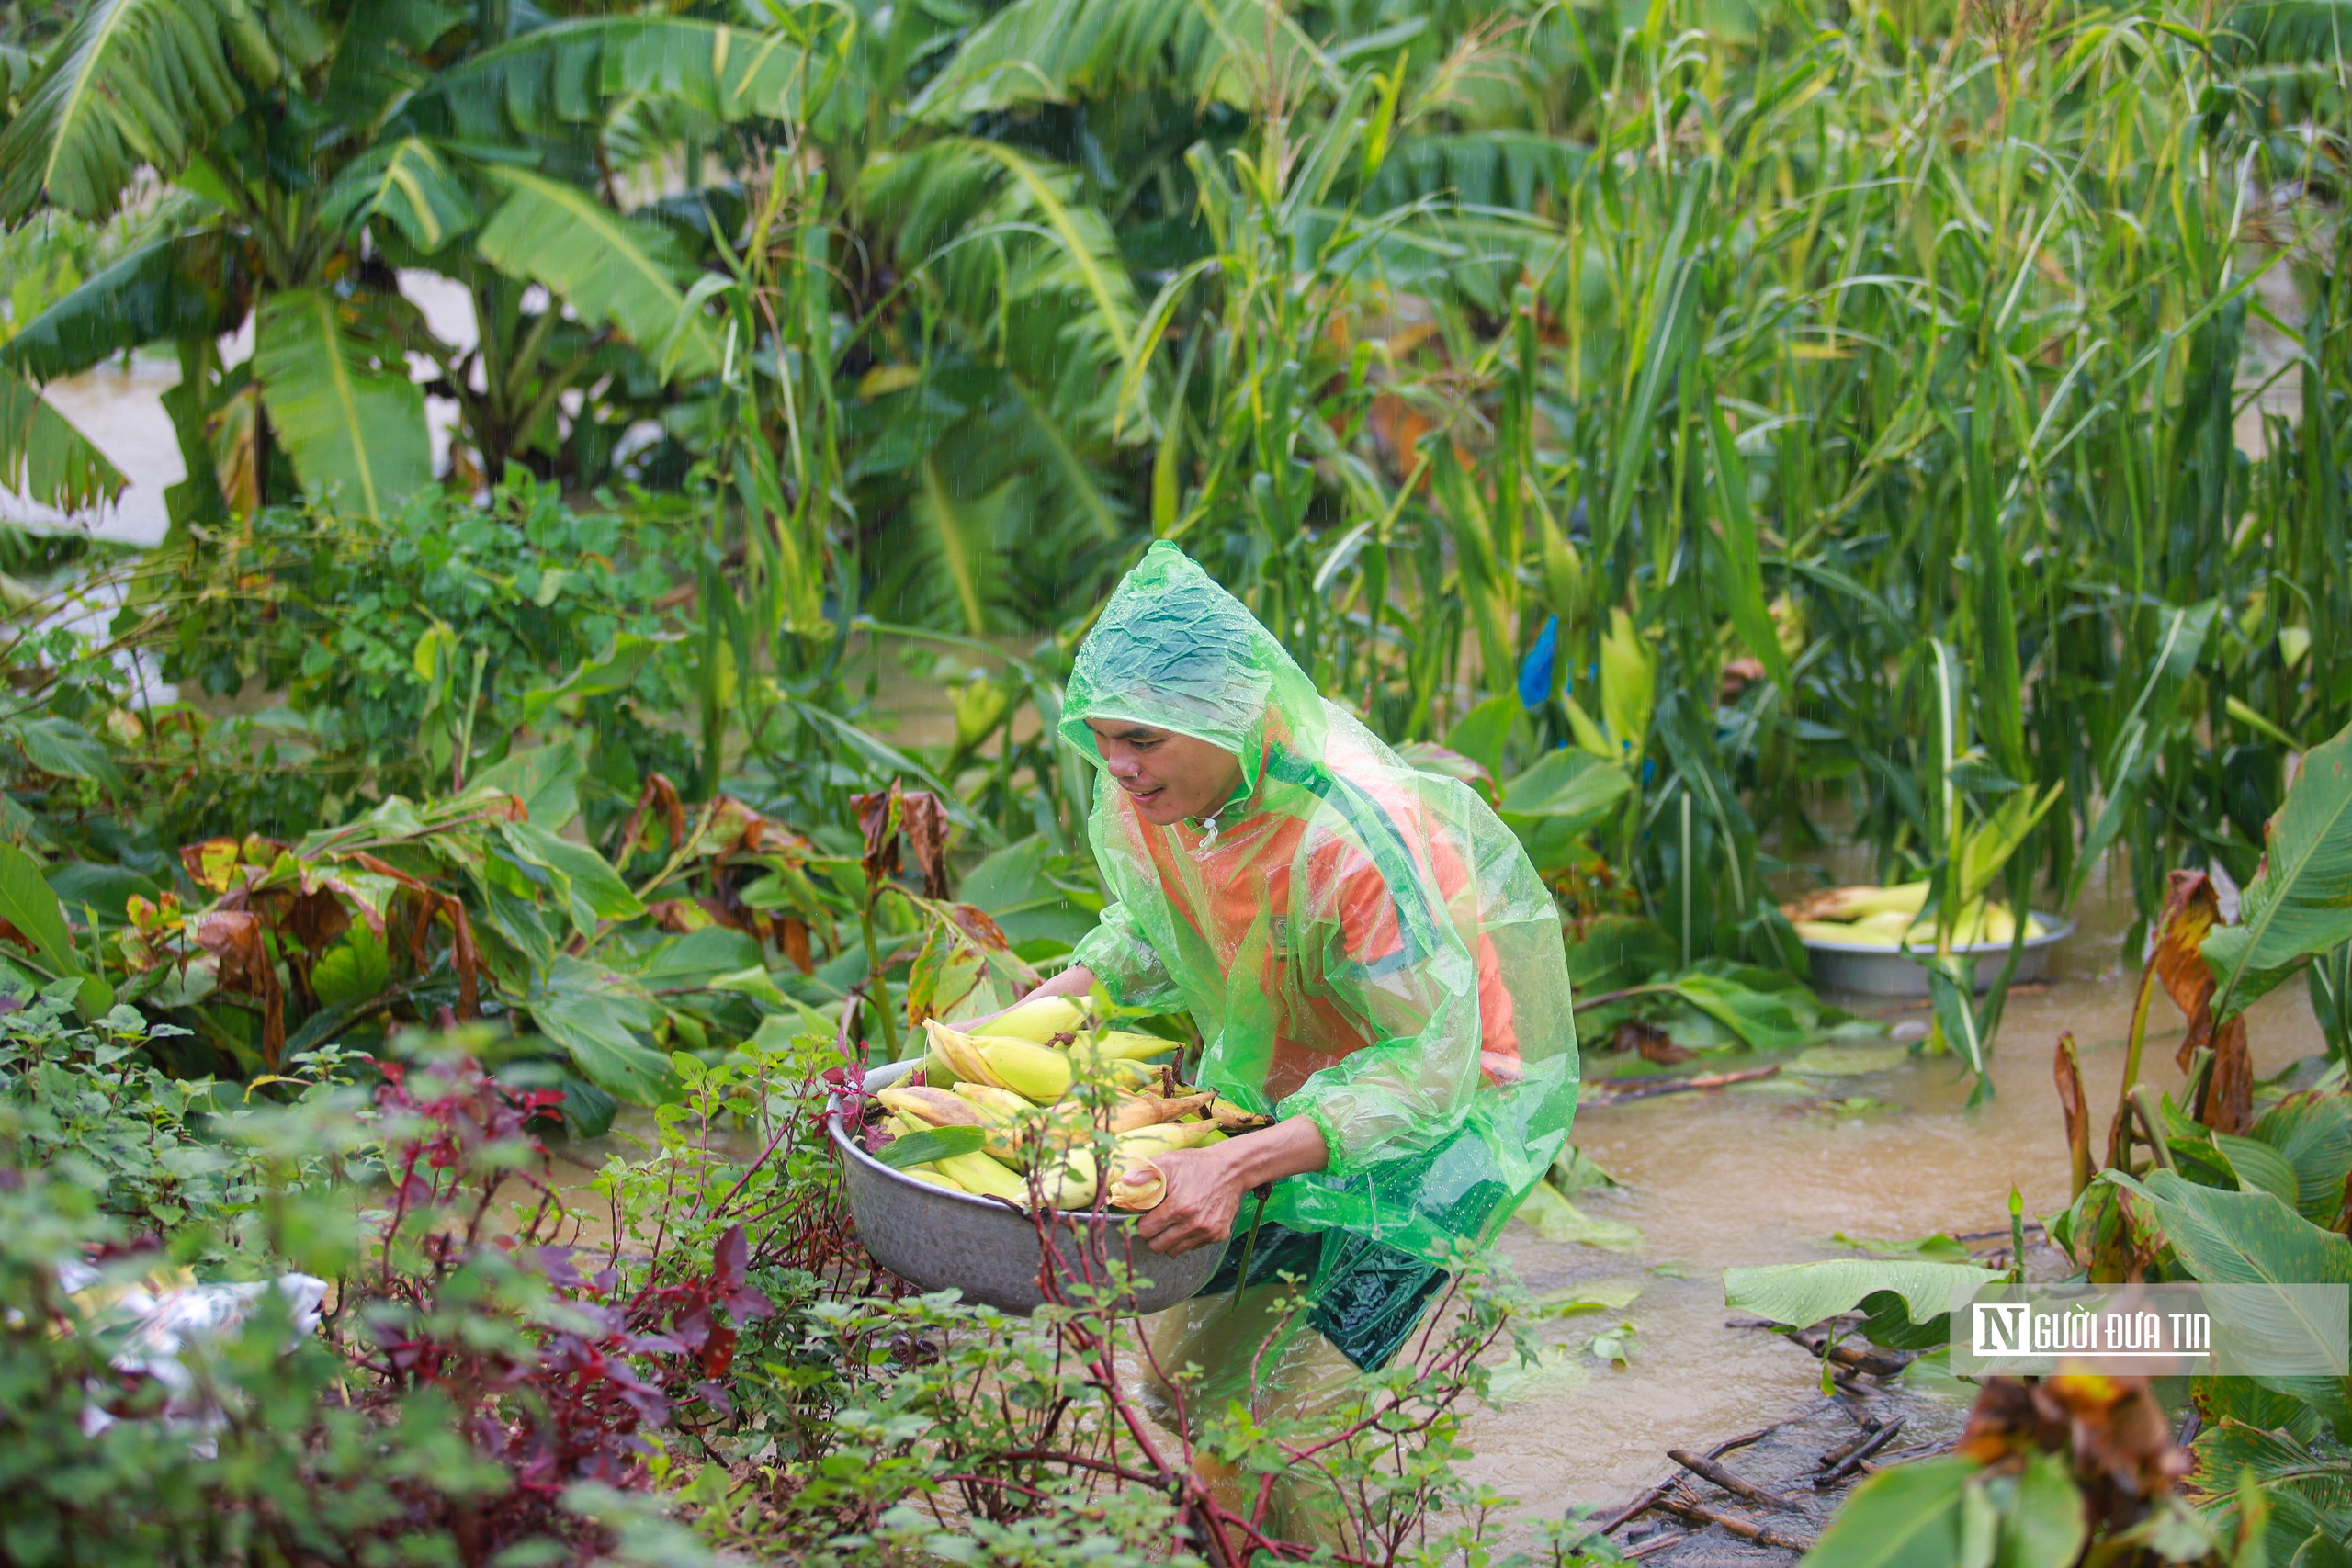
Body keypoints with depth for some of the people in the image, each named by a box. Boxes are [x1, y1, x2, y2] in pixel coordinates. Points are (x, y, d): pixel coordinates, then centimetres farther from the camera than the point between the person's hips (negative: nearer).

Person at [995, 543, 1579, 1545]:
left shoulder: (1347, 837, -35)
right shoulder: (1146, 797, -13)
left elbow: (1434, 1062, -33)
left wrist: (1240, 1165, -43)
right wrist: (1046, 1006, -9)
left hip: (1428, 1117, -7)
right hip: (1271, 1093, 7)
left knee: (1288, 1423, -12)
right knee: (1181, 1375, 9)